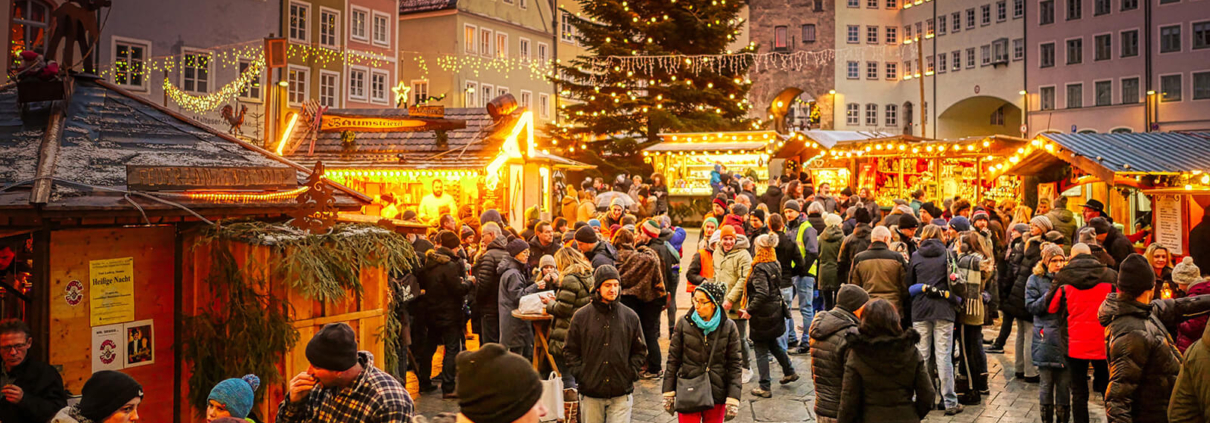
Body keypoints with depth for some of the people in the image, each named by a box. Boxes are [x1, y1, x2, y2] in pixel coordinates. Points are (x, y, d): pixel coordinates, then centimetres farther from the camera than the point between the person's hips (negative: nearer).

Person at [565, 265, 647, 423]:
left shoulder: (630, 317, 4)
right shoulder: (581, 316, 1)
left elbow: (640, 351, 12)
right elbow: (570, 351, 6)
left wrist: (631, 373, -1)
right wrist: (580, 374, -5)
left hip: (621, 395, 0)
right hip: (590, 394, 0)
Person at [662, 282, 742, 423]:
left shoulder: (728, 327, -3)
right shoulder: (684, 323, -2)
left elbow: (735, 364, 0)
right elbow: (673, 359, 4)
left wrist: (733, 400, -5)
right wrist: (668, 393, 3)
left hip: (716, 395, 1)